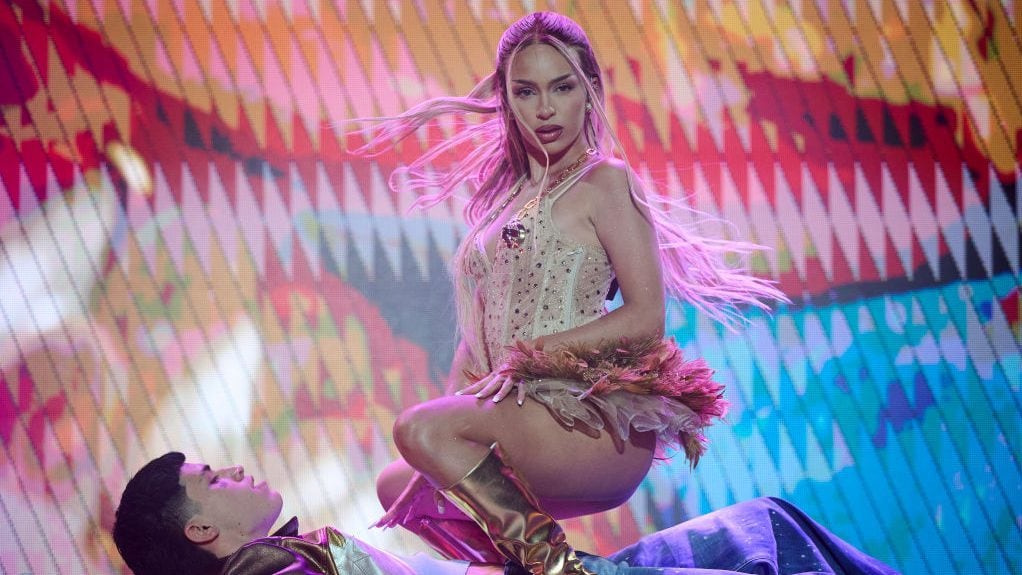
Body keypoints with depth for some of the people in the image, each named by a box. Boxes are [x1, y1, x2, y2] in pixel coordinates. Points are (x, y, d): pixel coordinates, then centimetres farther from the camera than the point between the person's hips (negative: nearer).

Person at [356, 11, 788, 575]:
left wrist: (528, 357, -13)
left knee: (419, 429, -25)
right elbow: (478, 329, 18)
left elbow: (646, 318, -10)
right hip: (522, 416, 8)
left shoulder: (604, 183, -1)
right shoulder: (504, 195, 19)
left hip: (597, 420, -8)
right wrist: (454, 403, 3)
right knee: (396, 486, 5)